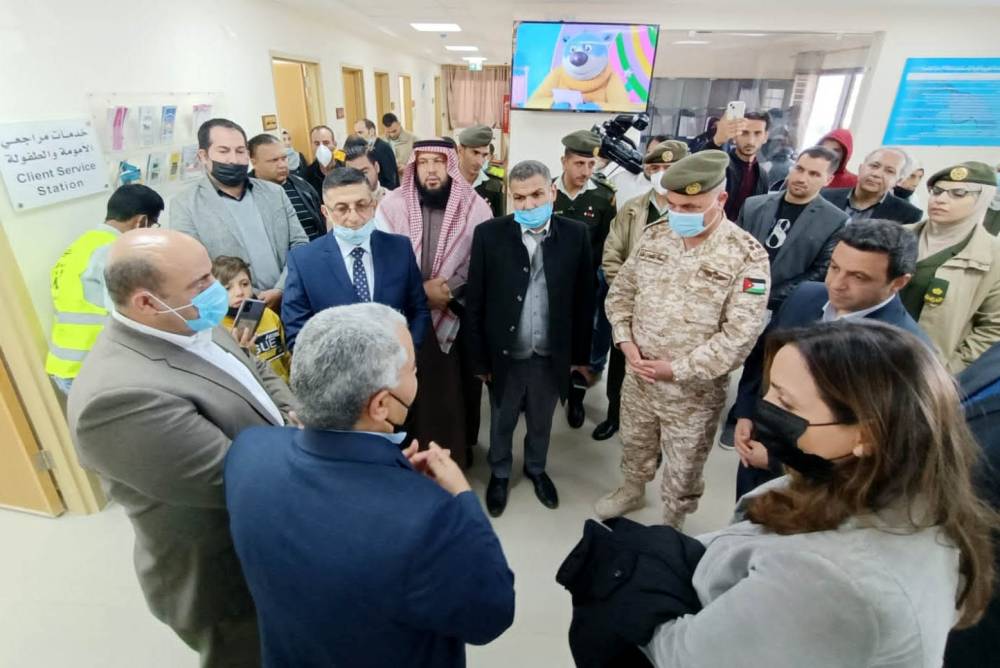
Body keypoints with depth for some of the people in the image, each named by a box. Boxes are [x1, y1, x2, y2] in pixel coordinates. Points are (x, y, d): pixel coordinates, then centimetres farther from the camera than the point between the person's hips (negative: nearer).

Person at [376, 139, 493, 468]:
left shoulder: (475, 206, -3)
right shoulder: (392, 204, -2)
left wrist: (450, 289, -16)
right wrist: (421, 291, -15)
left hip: (460, 317, 0)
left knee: (459, 387, 13)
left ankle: (460, 449, 36)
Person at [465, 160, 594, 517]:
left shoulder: (576, 234, -8)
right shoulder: (489, 234, -12)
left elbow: (583, 299, -1)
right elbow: (475, 302, -8)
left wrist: (580, 353, 1)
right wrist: (479, 358, -6)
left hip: (552, 354, 1)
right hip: (505, 353, -1)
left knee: (541, 422, 23)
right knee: (501, 422, 21)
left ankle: (536, 468, 51)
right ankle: (500, 473, 47)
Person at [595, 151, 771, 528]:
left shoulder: (747, 256, -17)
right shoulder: (654, 236, -2)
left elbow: (740, 334, -20)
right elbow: (621, 290, 6)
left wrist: (678, 369, -19)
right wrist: (626, 341, -8)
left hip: (694, 390, -4)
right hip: (638, 375, 4)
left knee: (683, 467, 17)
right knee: (634, 444, 26)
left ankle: (671, 526, 43)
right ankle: (632, 490, 55)